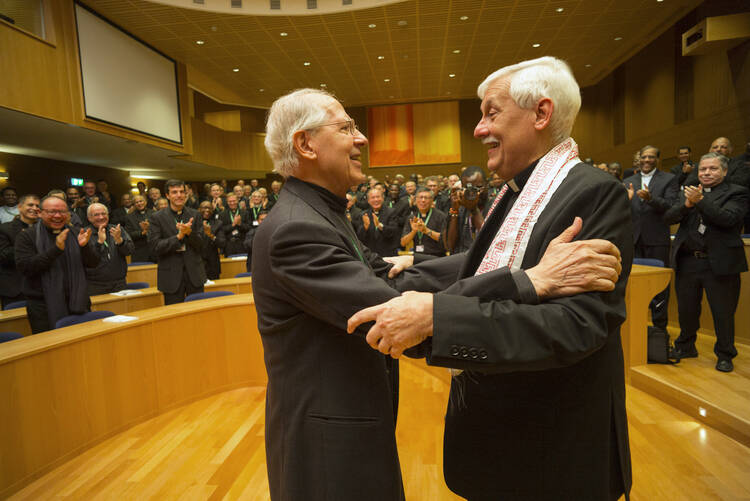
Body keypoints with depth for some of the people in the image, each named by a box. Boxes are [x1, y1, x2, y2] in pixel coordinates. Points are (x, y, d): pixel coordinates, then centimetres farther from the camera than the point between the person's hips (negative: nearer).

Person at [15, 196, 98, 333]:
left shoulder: (76, 233, 7)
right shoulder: (27, 236, -2)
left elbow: (93, 264, 3)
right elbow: (24, 268, -15)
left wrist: (85, 246, -18)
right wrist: (56, 249, -24)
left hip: (78, 303, 3)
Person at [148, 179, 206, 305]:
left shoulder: (195, 215, 5)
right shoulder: (156, 217, -1)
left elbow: (200, 245, 2)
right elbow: (154, 247, -9)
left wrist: (189, 232, -18)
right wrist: (179, 236, -19)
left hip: (194, 274, 2)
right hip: (171, 276, -2)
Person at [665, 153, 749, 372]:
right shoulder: (689, 191, 12)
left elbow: (728, 218, -18)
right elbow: (668, 218, 1)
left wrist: (700, 201, -22)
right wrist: (686, 205, -16)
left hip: (720, 263, -4)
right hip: (687, 262, 4)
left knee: (723, 313, 6)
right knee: (686, 310, 15)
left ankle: (725, 355, 25)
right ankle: (686, 347, 34)